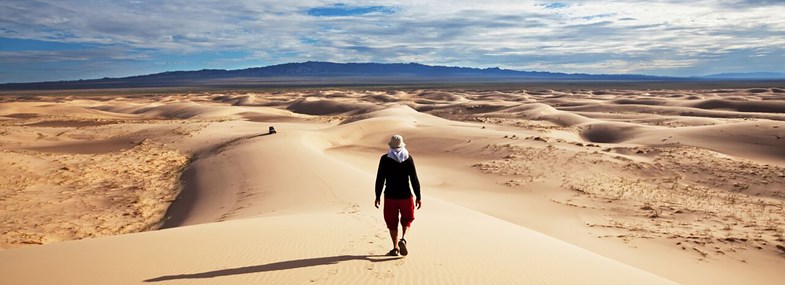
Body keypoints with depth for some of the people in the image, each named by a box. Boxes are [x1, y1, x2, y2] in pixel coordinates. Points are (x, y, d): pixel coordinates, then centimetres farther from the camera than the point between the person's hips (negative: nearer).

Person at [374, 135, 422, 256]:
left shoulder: (385, 159, -4)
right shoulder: (408, 158, -2)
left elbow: (380, 179, -4)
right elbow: (414, 179, -3)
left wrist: (378, 196, 4)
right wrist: (418, 197, 3)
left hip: (390, 196, 0)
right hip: (406, 195, 1)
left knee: (392, 222, 12)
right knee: (407, 219, 17)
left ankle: (395, 248, 15)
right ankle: (403, 239, -7)